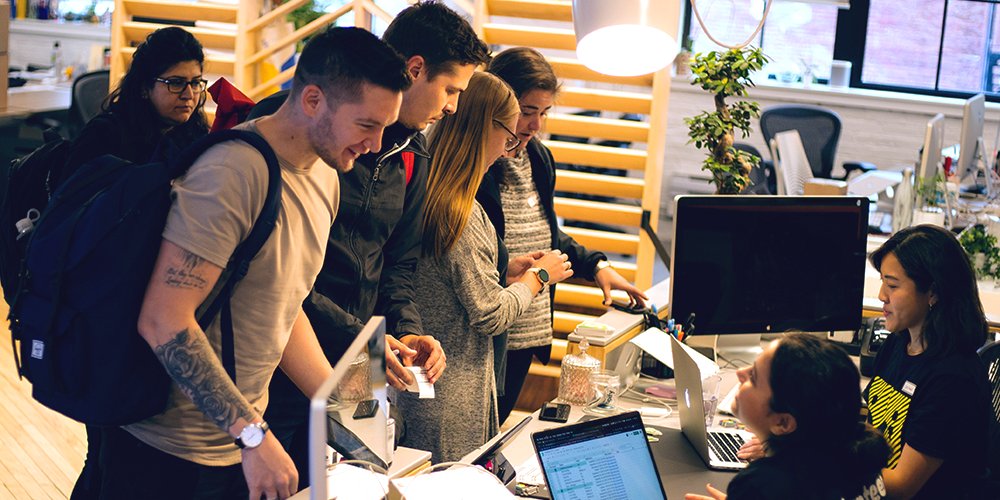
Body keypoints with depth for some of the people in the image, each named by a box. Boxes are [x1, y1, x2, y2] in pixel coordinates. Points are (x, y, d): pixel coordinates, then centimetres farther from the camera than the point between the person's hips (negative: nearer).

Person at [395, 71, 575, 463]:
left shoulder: (424, 192, 4)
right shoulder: (460, 213, -22)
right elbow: (490, 315, -17)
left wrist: (504, 271, 12)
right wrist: (538, 278, -1)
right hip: (451, 395, -9)